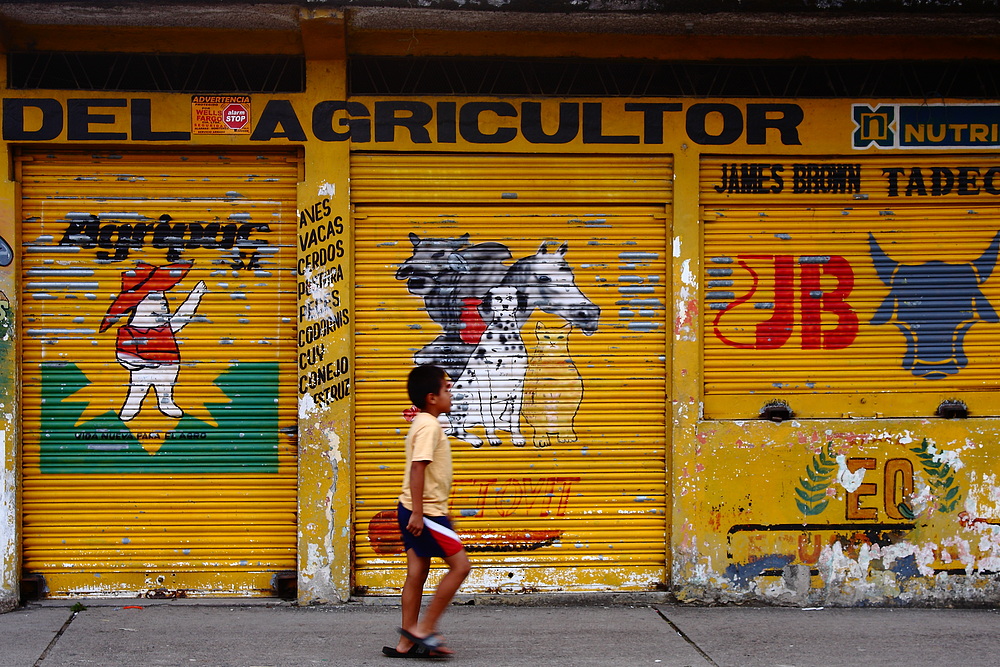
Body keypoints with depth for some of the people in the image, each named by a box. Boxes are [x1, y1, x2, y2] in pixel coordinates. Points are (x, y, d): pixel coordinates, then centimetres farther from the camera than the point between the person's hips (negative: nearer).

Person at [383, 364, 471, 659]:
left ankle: (406, 644, 11)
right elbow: (417, 469, -23)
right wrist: (418, 513, -27)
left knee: (417, 573, 9)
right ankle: (423, 628, -4)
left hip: (418, 511, 10)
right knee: (460, 565, -6)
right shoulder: (429, 427, -15)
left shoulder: (422, 424, 16)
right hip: (425, 511, -10)